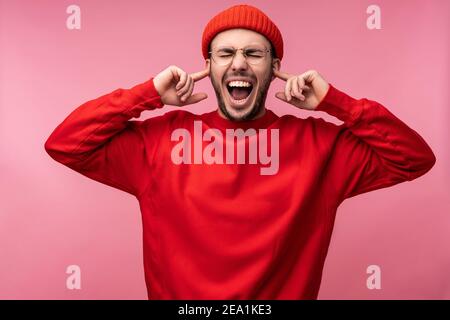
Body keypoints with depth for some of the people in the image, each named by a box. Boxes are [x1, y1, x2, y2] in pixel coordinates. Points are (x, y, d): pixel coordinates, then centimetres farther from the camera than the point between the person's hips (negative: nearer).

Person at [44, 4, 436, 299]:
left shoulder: (319, 143, -1)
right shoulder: (162, 137, -1)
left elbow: (415, 158, -2)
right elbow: (65, 145, -3)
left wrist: (333, 101, -8)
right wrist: (150, 93, -8)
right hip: (176, 292, 1)